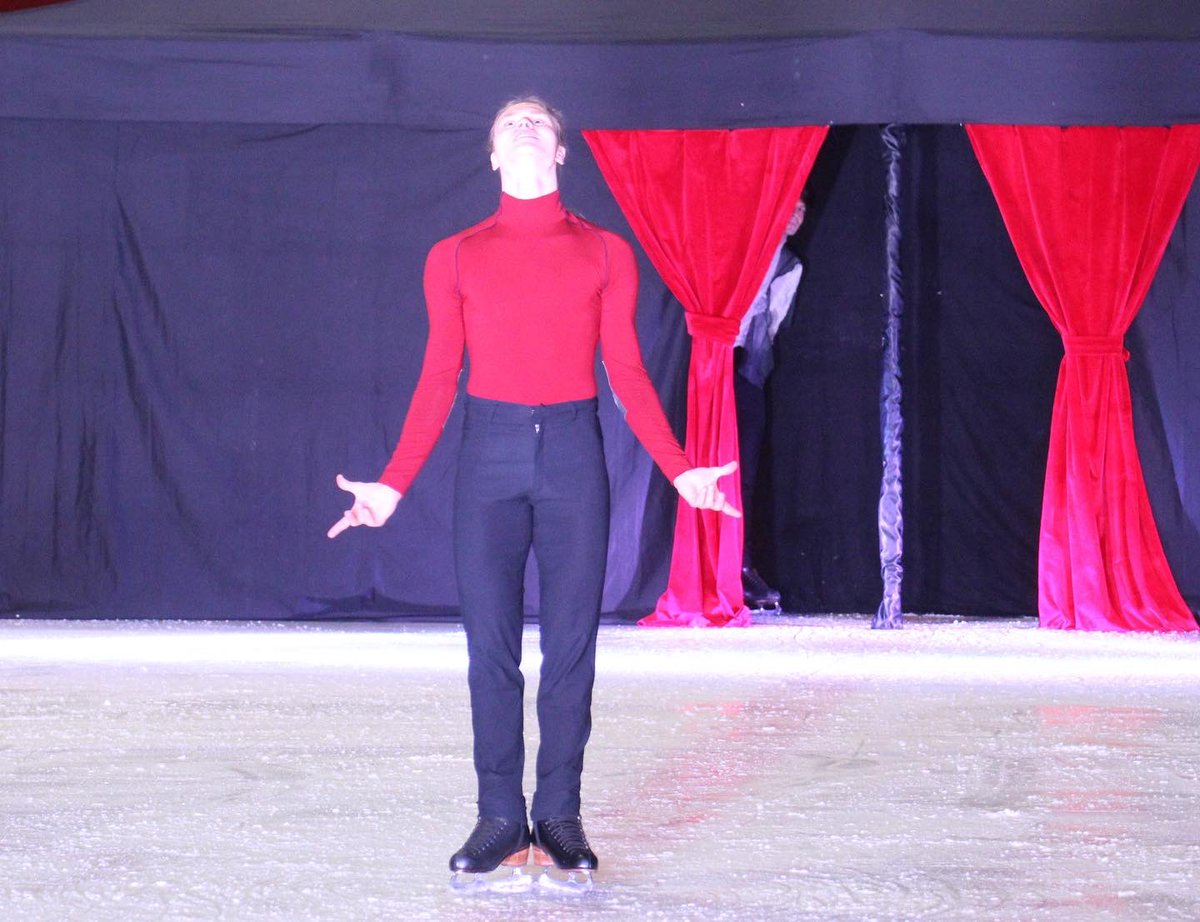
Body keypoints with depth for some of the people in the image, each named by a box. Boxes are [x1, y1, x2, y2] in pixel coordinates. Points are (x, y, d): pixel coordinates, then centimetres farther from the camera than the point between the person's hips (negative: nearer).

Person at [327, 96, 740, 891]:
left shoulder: (605, 253, 8)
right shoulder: (456, 258, 8)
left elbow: (628, 374, 6)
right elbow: (438, 381, 7)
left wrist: (678, 468, -3)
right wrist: (393, 484, 0)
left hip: (574, 453, 0)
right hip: (491, 453, 0)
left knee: (571, 642, 0)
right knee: (491, 645, -1)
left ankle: (561, 817, 8)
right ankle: (499, 818, 6)